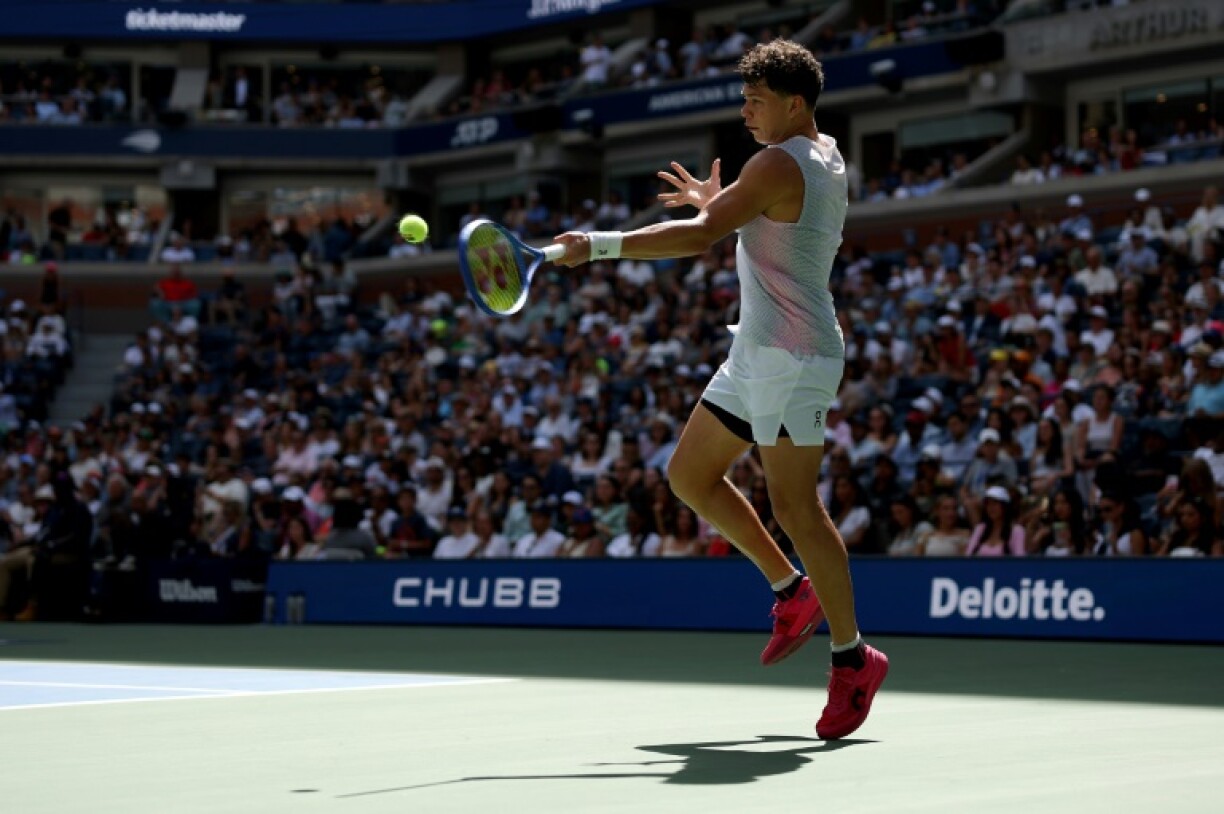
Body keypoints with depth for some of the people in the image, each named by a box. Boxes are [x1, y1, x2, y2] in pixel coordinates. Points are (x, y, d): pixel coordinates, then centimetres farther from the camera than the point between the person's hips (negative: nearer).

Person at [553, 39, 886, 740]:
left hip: (791, 357, -10)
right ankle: (793, 591, 19)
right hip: (757, 356, 10)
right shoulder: (828, 162, 14)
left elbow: (697, 239, -22)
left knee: (795, 507, -9)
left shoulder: (779, 164, -16)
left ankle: (853, 657, -2)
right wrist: (723, 204, 27)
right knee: (691, 475, 12)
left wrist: (601, 244, -17)